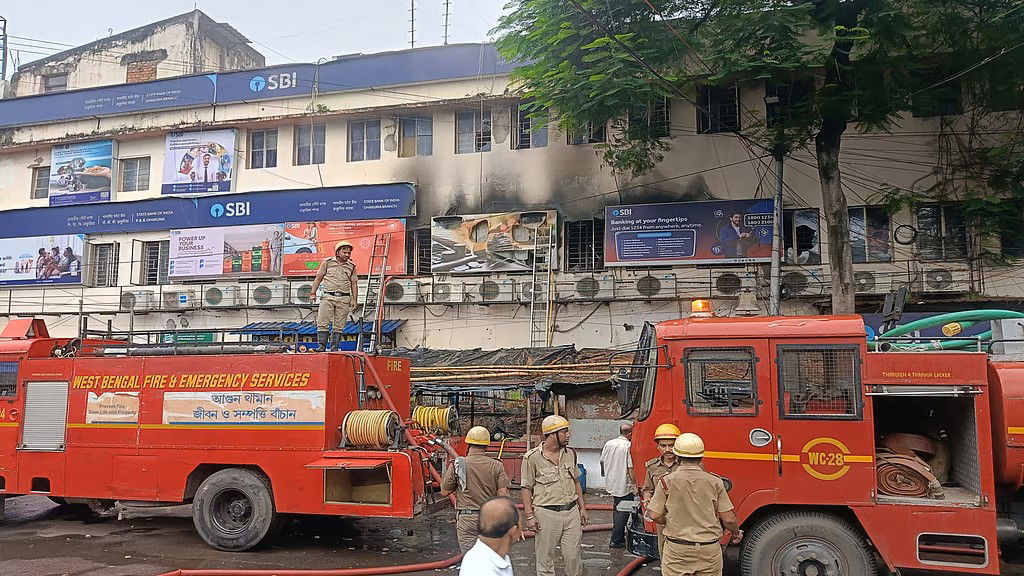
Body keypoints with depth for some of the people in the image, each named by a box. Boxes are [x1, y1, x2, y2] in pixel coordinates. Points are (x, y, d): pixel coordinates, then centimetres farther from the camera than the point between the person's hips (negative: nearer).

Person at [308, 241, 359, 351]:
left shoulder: (351, 266, 11)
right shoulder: (327, 262, 6)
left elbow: (354, 284, 12)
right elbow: (318, 278, 8)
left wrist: (354, 300, 3)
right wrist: (313, 293, 1)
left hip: (344, 299, 1)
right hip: (328, 297, -1)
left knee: (338, 326, 1)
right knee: (322, 323, -8)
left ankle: (334, 348, 5)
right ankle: (322, 346, -5)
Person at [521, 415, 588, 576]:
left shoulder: (570, 453, 8)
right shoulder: (532, 457, -8)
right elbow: (527, 489, -5)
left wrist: (582, 508, 14)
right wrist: (529, 516, -10)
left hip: (572, 511, 4)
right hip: (547, 513, -4)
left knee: (573, 556, 7)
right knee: (545, 558, 5)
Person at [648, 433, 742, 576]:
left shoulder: (666, 482, -8)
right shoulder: (715, 482, -5)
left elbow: (656, 516, -5)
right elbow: (728, 519, -3)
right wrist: (736, 533, 18)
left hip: (677, 551, -1)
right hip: (710, 552, 1)